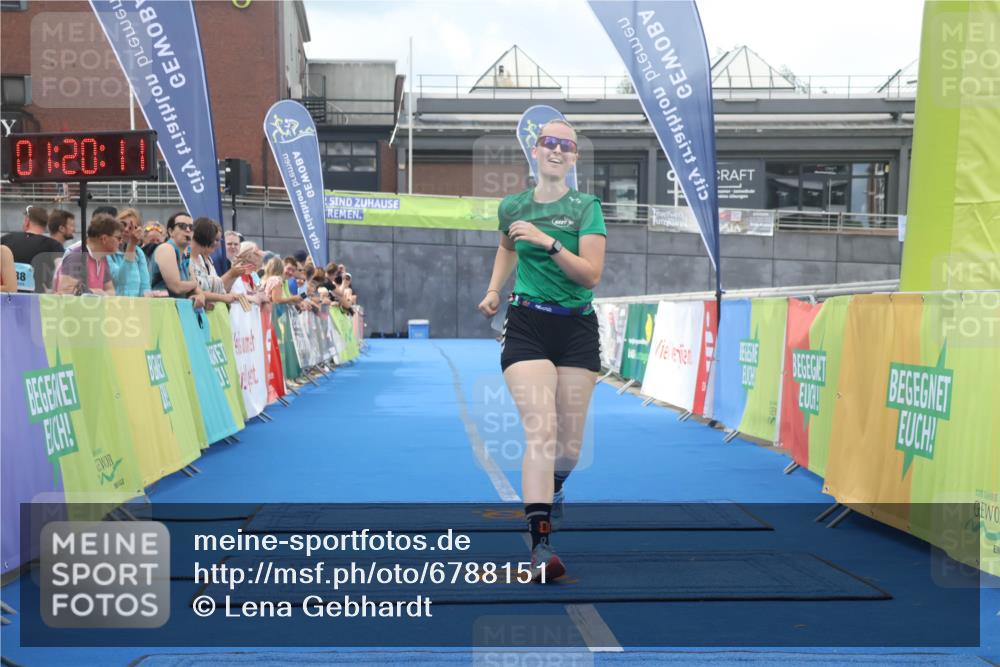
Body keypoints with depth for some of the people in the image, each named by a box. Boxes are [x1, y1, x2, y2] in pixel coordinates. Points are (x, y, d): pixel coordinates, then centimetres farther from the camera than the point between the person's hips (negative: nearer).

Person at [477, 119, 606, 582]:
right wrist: (494, 290, 17)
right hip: (526, 325, 0)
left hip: (577, 330, 0)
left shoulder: (586, 207, -2)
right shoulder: (512, 206, 6)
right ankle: (540, 545, -20)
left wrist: (548, 241, -23)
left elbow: (591, 274, -13)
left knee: (569, 444, 7)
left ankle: (553, 490, 44)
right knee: (541, 432, -18)